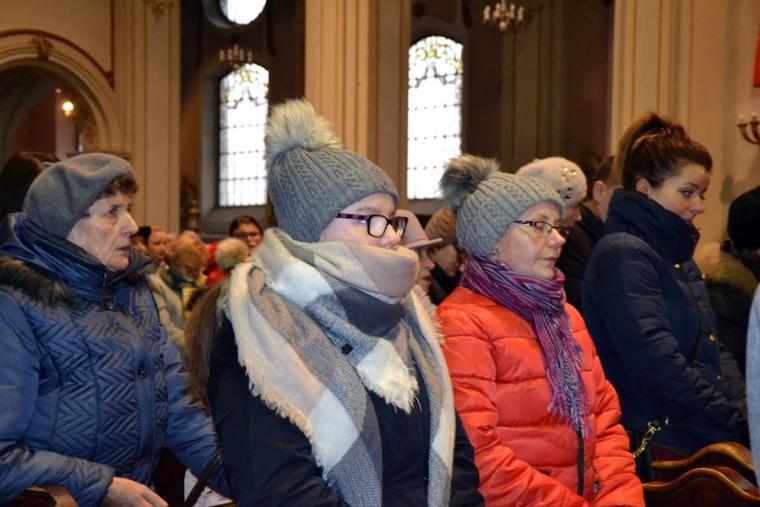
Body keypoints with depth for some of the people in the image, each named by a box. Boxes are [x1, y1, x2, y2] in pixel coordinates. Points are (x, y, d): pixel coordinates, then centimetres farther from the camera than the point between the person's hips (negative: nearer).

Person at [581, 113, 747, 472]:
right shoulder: (622, 255, -11)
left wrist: (745, 412, 0)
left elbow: (713, 351, 15)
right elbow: (658, 363, -19)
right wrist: (738, 426, -14)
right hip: (659, 446, -8)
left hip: (702, 440, 8)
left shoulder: (678, 256, 16)